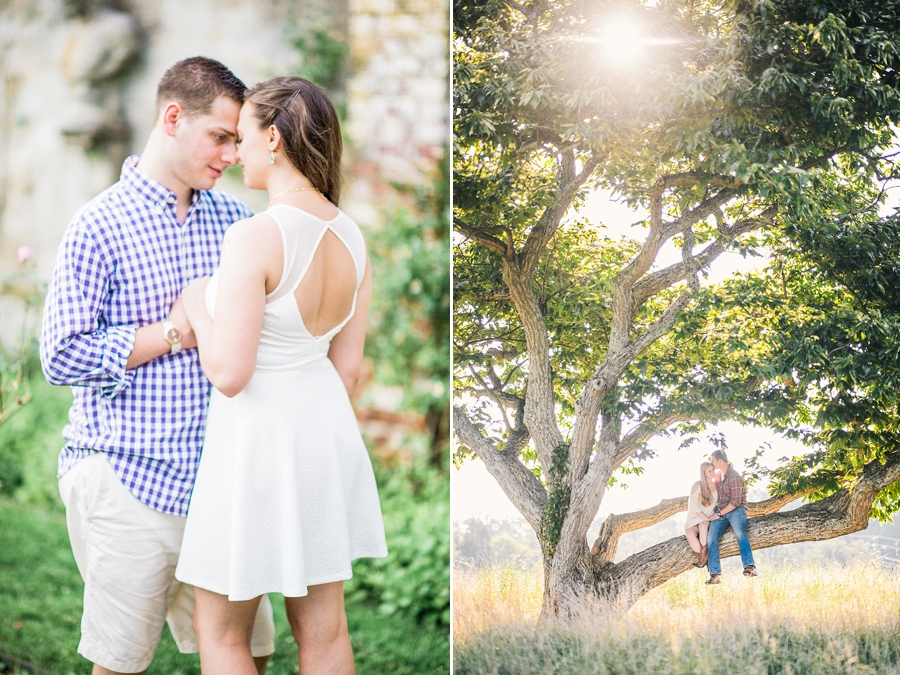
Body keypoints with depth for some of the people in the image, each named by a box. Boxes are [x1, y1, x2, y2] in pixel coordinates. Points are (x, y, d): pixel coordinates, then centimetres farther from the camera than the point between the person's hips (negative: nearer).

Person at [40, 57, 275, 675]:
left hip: (218, 478, 5)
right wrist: (172, 333, -13)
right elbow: (61, 356, -11)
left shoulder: (235, 220, 10)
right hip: (131, 479, -5)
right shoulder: (99, 226, -6)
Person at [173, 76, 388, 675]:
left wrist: (198, 311, -5)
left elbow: (228, 373, -24)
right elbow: (348, 363, 8)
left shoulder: (255, 237, -23)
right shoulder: (351, 236, 0)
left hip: (259, 435, -7)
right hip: (326, 426, 7)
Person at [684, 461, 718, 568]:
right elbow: (693, 506, -11)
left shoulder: (717, 485, 4)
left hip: (708, 520, 2)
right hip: (693, 519, -1)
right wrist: (705, 517, -20)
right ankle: (703, 556, -27)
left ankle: (703, 554, -35)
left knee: (703, 525, -36)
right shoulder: (697, 485, -6)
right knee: (690, 534, -34)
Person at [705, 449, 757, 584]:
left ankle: (749, 567, -52)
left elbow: (736, 502, -17)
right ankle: (715, 574, -26)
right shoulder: (720, 474, 17)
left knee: (739, 532, -36)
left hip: (735, 510, -7)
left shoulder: (734, 477, -12)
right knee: (712, 536, -19)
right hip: (720, 512, 7)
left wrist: (719, 514, -15)